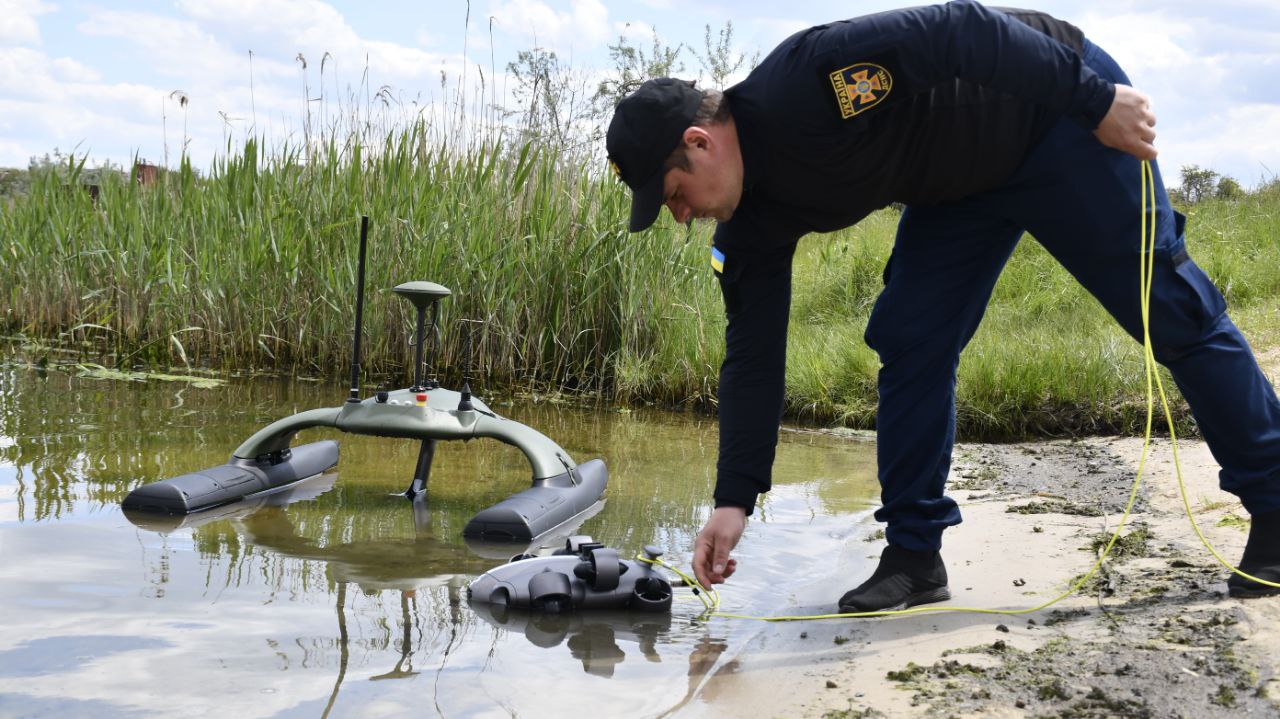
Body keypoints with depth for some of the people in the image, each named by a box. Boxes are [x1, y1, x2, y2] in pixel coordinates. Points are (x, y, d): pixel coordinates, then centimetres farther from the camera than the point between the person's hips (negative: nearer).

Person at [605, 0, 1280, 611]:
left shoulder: (806, 81, -33)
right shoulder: (752, 225, -8)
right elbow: (753, 355, -5)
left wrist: (1098, 100, -29)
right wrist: (734, 500, -7)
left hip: (1060, 105, -7)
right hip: (965, 186, 7)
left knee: (1171, 309, -4)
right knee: (908, 344, -4)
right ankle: (914, 554, 3)